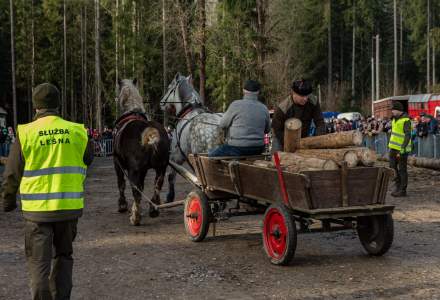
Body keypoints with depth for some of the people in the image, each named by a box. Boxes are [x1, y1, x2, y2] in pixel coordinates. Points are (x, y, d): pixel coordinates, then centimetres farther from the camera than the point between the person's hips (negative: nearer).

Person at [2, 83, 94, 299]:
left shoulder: (26, 133, -8)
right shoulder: (77, 131, -1)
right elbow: (88, 161, 14)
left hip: (37, 208, -3)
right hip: (70, 207, 3)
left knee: (39, 262, 6)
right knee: (63, 256, 20)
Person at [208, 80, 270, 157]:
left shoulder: (236, 105, -12)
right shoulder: (264, 108, 0)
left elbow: (222, 125, -1)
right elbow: (267, 130, 14)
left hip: (238, 149, -5)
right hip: (257, 150, 5)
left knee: (211, 155, 12)